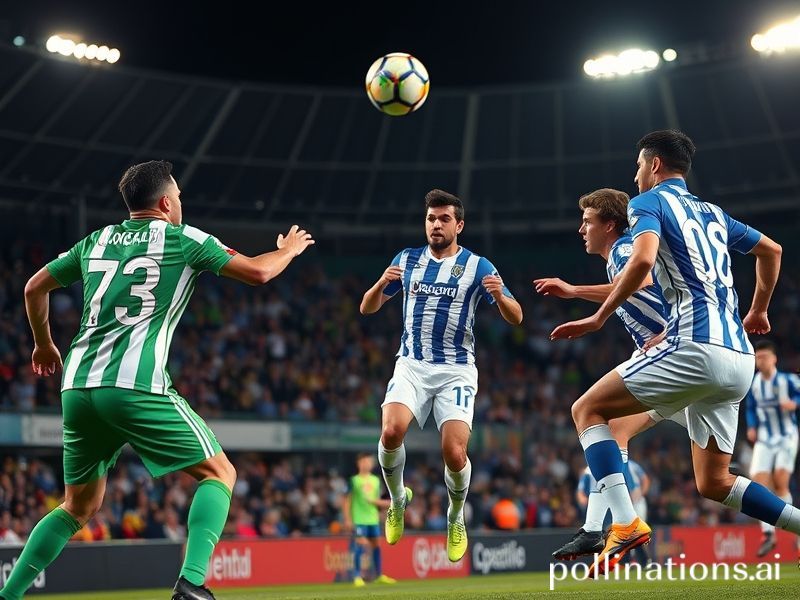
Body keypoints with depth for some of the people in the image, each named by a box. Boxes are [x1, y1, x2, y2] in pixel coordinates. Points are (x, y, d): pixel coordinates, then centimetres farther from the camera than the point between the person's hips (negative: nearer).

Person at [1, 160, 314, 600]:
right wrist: (289, 250, 26)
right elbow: (257, 272, 5)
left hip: (77, 388, 6)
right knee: (218, 473, 7)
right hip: (136, 386, -6)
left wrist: (44, 345, 45)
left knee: (79, 507, 20)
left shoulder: (95, 242, 21)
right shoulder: (183, 239, 6)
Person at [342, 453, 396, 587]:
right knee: (360, 545, -11)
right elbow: (347, 501, -3)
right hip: (359, 519, -5)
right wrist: (348, 519, -8)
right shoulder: (354, 480, -2)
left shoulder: (376, 480, 13)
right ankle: (357, 577, -5)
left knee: (376, 545, 8)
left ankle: (379, 575, 20)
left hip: (373, 519, 5)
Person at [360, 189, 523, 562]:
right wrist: (381, 284, -11)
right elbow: (367, 308, 11)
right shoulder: (407, 260, 9)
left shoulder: (477, 266, 1)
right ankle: (397, 499, 4)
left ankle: (456, 519, 13)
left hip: (456, 371, -2)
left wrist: (499, 296, -24)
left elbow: (515, 318, -2)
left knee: (454, 452, -17)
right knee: (392, 431, -25)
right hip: (411, 366, 2)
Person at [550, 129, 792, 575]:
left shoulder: (649, 202, 3)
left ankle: (626, 523, -17)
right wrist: (759, 311, 46)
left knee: (587, 410, 1)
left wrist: (600, 317, -8)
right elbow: (772, 250, 36)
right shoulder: (714, 213, 26)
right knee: (714, 483, 16)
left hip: (697, 346, -8)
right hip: (739, 358, 8)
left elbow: (643, 259, -16)